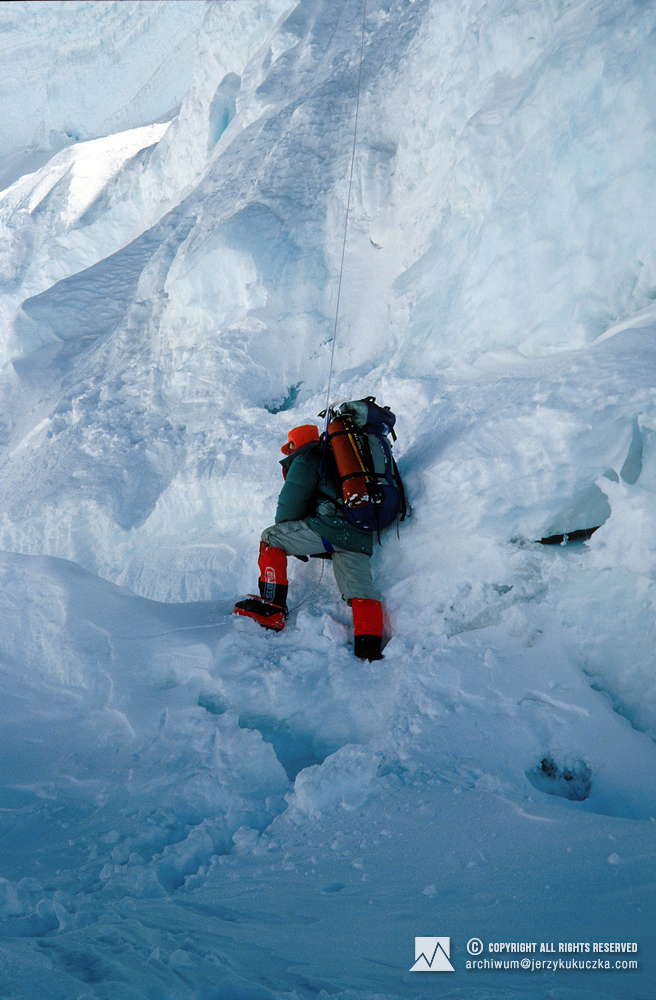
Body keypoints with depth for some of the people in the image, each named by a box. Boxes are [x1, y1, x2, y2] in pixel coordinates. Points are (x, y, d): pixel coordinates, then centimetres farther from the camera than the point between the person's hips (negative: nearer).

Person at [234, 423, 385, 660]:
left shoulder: (306, 460, 10)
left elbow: (290, 503, 5)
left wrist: (291, 542, 20)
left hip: (330, 526, -7)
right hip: (360, 537, 7)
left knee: (271, 539, 5)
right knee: (361, 591, 9)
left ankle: (272, 608, -2)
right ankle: (369, 647, -4)